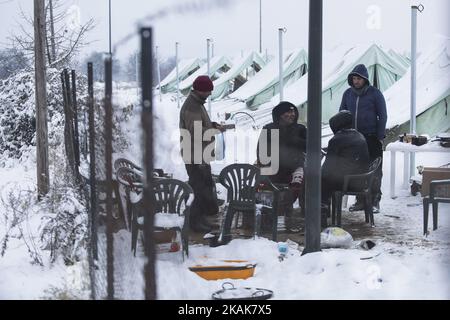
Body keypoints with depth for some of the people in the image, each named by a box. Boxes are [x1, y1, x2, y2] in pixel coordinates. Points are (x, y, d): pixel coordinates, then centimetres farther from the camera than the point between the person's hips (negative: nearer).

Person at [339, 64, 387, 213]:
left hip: (372, 138, -4)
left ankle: (374, 201, 4)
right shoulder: (348, 94, 8)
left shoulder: (374, 93, -3)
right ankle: (360, 200, 12)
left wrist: (380, 137, -7)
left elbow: (382, 116, -1)